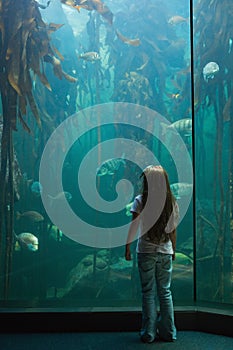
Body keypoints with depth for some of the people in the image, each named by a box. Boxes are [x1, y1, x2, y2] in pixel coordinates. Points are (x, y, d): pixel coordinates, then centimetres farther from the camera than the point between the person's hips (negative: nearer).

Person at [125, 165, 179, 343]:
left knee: (148, 293, 6)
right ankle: (168, 332, 19)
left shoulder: (140, 201, -9)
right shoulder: (172, 202, 0)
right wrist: (174, 250, 16)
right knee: (165, 292, 12)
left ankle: (149, 333, 13)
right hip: (166, 252, 3)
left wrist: (128, 247, -5)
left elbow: (133, 227, -12)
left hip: (146, 252, -3)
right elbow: (173, 230, 5)